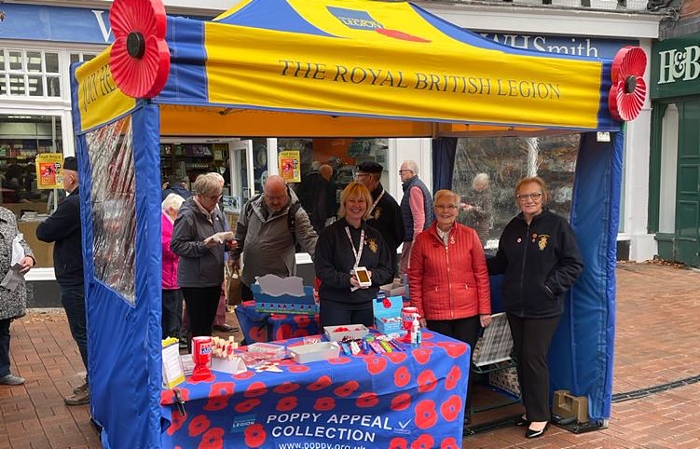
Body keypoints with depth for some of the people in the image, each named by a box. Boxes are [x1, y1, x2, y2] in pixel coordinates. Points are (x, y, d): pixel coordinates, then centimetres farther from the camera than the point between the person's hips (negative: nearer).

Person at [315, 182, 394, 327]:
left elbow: (387, 270, 10)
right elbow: (322, 270, -8)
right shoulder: (330, 233, -2)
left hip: (366, 304, 4)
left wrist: (371, 275, -10)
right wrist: (347, 280, -21)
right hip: (335, 304, -4)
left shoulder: (375, 236, 12)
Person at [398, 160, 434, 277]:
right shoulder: (419, 185, 19)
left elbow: (419, 217, -21)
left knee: (405, 271, -10)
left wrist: (415, 240, -23)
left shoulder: (414, 188, -14)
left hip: (413, 238, -11)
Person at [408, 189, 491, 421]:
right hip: (435, 314, 0)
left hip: (468, 312, 0)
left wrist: (484, 310, -2)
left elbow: (481, 274, 1)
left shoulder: (469, 235, -1)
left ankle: (464, 411, 28)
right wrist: (418, 314, 0)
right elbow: (415, 279, 3)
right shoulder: (422, 239, 0)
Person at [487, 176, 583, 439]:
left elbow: (574, 264, -8)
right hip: (515, 307, 5)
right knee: (522, 359, 12)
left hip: (544, 308, -5)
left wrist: (551, 286, -17)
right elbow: (501, 263, 13)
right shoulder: (513, 227, 8)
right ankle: (531, 409, 27)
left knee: (534, 359, -3)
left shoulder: (558, 225, -8)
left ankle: (540, 416, 12)